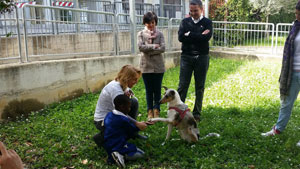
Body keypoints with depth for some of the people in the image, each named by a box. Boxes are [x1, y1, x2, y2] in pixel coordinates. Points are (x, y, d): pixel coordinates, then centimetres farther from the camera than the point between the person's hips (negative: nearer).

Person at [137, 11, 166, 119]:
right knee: (149, 90, 5)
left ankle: (156, 110, 13)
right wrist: (154, 46, -10)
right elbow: (140, 47, -8)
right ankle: (150, 111, 14)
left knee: (157, 89, 3)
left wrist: (148, 50, -11)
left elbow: (162, 48, -7)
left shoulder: (160, 34, 6)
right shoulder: (141, 34, 7)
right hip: (146, 66, 0)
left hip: (158, 66, 0)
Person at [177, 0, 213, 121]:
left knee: (200, 87, 6)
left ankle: (197, 113, 16)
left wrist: (189, 35, -10)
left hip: (202, 57, 0)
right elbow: (180, 37, -8)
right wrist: (199, 36, -11)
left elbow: (207, 37, -14)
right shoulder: (185, 22, 8)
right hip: (186, 57, 1)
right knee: (182, 85, -4)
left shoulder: (207, 22, 5)